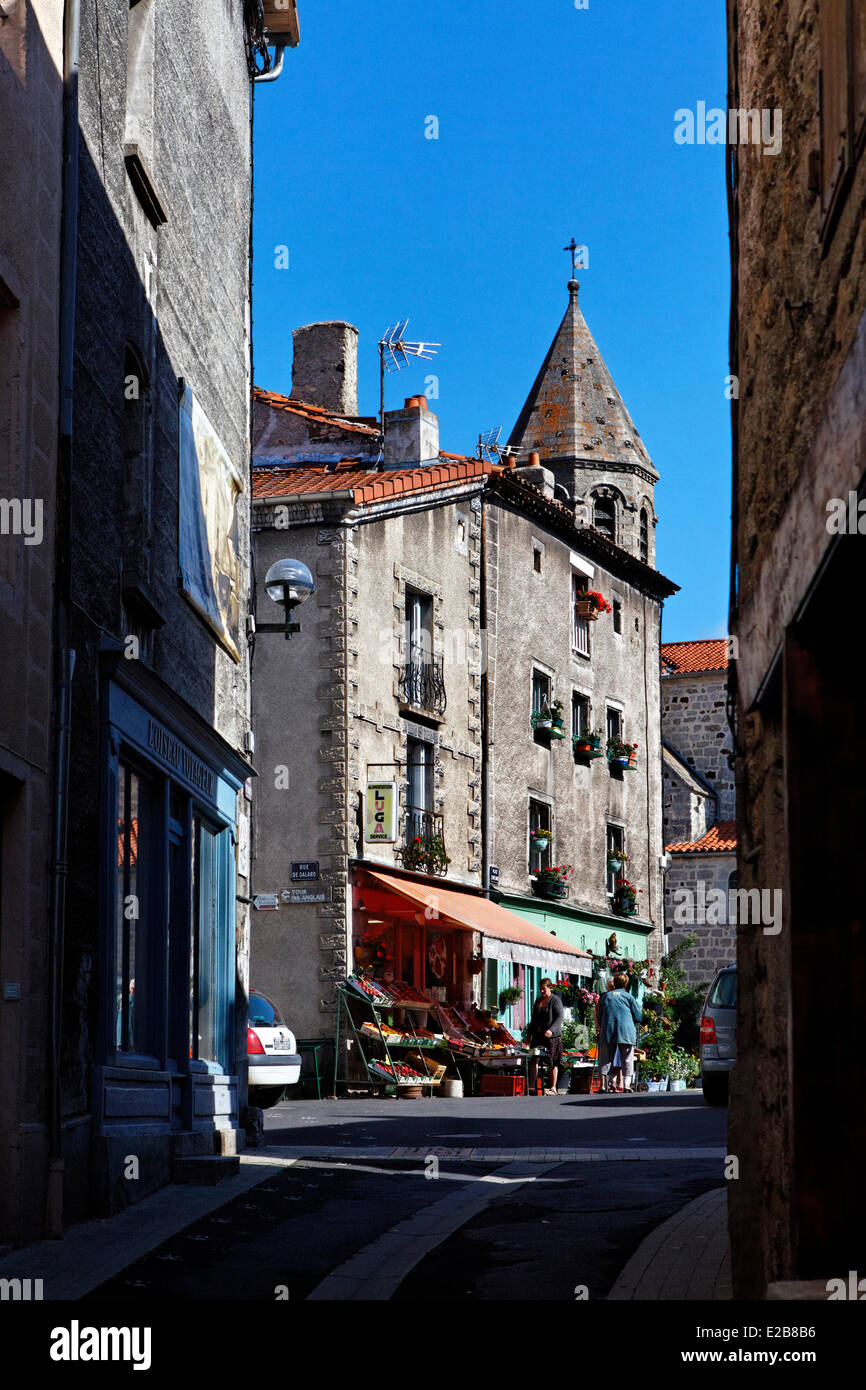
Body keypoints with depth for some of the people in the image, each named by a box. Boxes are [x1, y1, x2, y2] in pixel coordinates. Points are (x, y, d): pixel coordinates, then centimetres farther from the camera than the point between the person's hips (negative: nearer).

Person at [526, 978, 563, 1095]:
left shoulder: (556, 1000, -5)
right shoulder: (538, 1000, 15)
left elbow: (559, 1018, -13)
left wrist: (552, 1030, -27)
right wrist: (529, 1032, 19)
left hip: (552, 1037, -6)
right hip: (538, 1036, 6)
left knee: (553, 1063, 0)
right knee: (533, 1060, -2)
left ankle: (553, 1088, 6)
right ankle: (532, 1086, 2)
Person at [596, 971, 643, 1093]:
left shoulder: (605, 997, 12)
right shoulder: (628, 996, 4)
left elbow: (599, 1017, 16)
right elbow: (638, 1016, 4)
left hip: (607, 1032, 2)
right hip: (626, 1032, -2)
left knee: (606, 1059, 6)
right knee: (627, 1059, 2)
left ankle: (603, 1085, 1)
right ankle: (626, 1084, -7)